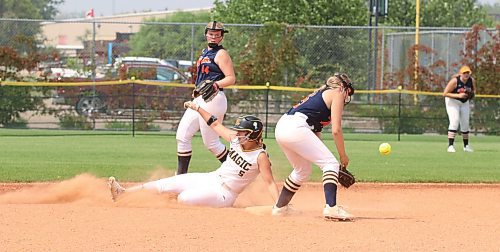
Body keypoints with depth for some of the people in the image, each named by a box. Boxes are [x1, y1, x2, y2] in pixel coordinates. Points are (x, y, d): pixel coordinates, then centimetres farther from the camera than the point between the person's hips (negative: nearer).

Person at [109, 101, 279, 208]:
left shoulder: (260, 156, -19)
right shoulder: (236, 139, 2)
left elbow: (270, 182, -23)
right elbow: (215, 124, 13)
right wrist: (197, 108, 12)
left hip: (224, 193, -7)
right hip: (211, 179, 7)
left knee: (183, 198, -28)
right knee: (169, 184, -2)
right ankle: (122, 193, -1)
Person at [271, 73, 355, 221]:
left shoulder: (321, 93, 31)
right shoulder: (337, 93, 7)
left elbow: (316, 130, 28)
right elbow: (336, 130, -2)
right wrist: (343, 156, 7)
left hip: (281, 127, 9)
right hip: (296, 128, -9)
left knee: (303, 170, 27)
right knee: (331, 163, -7)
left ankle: (280, 207, 37)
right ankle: (331, 207, -23)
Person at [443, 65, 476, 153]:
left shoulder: (472, 81, -11)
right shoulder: (454, 81, -27)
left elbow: (473, 90, 10)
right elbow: (445, 93, -25)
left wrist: (471, 94, -15)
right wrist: (458, 95, -34)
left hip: (465, 103, 5)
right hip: (452, 101, -5)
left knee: (465, 124, 9)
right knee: (454, 122, -21)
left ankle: (466, 146, 25)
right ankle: (450, 146, -22)